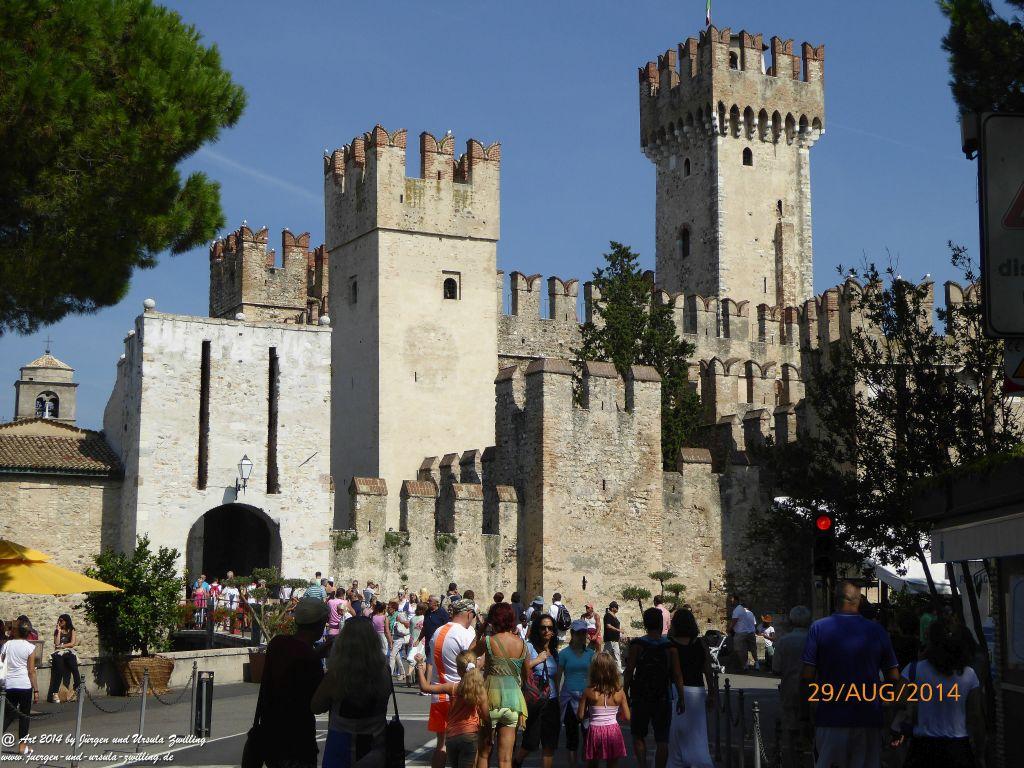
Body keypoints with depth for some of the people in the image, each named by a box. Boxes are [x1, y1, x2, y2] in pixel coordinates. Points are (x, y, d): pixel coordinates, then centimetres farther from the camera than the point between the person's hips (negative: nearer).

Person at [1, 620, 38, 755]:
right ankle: (22, 745, 10)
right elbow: (31, 671, -6)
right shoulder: (30, 647, -4)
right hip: (24, 685, -3)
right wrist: (36, 690, -2)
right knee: (24, 715, 8)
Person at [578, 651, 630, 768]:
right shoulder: (619, 692, -6)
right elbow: (627, 718, -2)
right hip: (613, 731, 1)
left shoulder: (588, 692, -10)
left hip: (595, 731, -1)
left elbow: (580, 716, -7)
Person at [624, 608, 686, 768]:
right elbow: (677, 675, -3)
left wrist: (625, 694, 3)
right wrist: (681, 698, 3)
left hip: (640, 698, -1)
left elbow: (629, 672, -6)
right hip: (663, 699, 1)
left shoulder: (637, 645, -5)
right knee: (662, 741, 6)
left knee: (638, 736, 13)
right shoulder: (670, 646, -2)